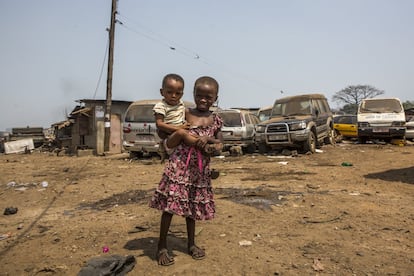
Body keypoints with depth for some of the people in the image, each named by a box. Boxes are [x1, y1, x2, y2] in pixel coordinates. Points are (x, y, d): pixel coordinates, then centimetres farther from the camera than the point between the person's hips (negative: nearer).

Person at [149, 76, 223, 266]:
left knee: (193, 206, 15)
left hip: (200, 169, 4)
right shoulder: (184, 114, -4)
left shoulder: (215, 120, 5)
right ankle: (162, 246, 13)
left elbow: (220, 143, 10)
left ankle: (191, 244, 32)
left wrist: (208, 139, -8)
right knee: (170, 204, -3)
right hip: (179, 165, -3)